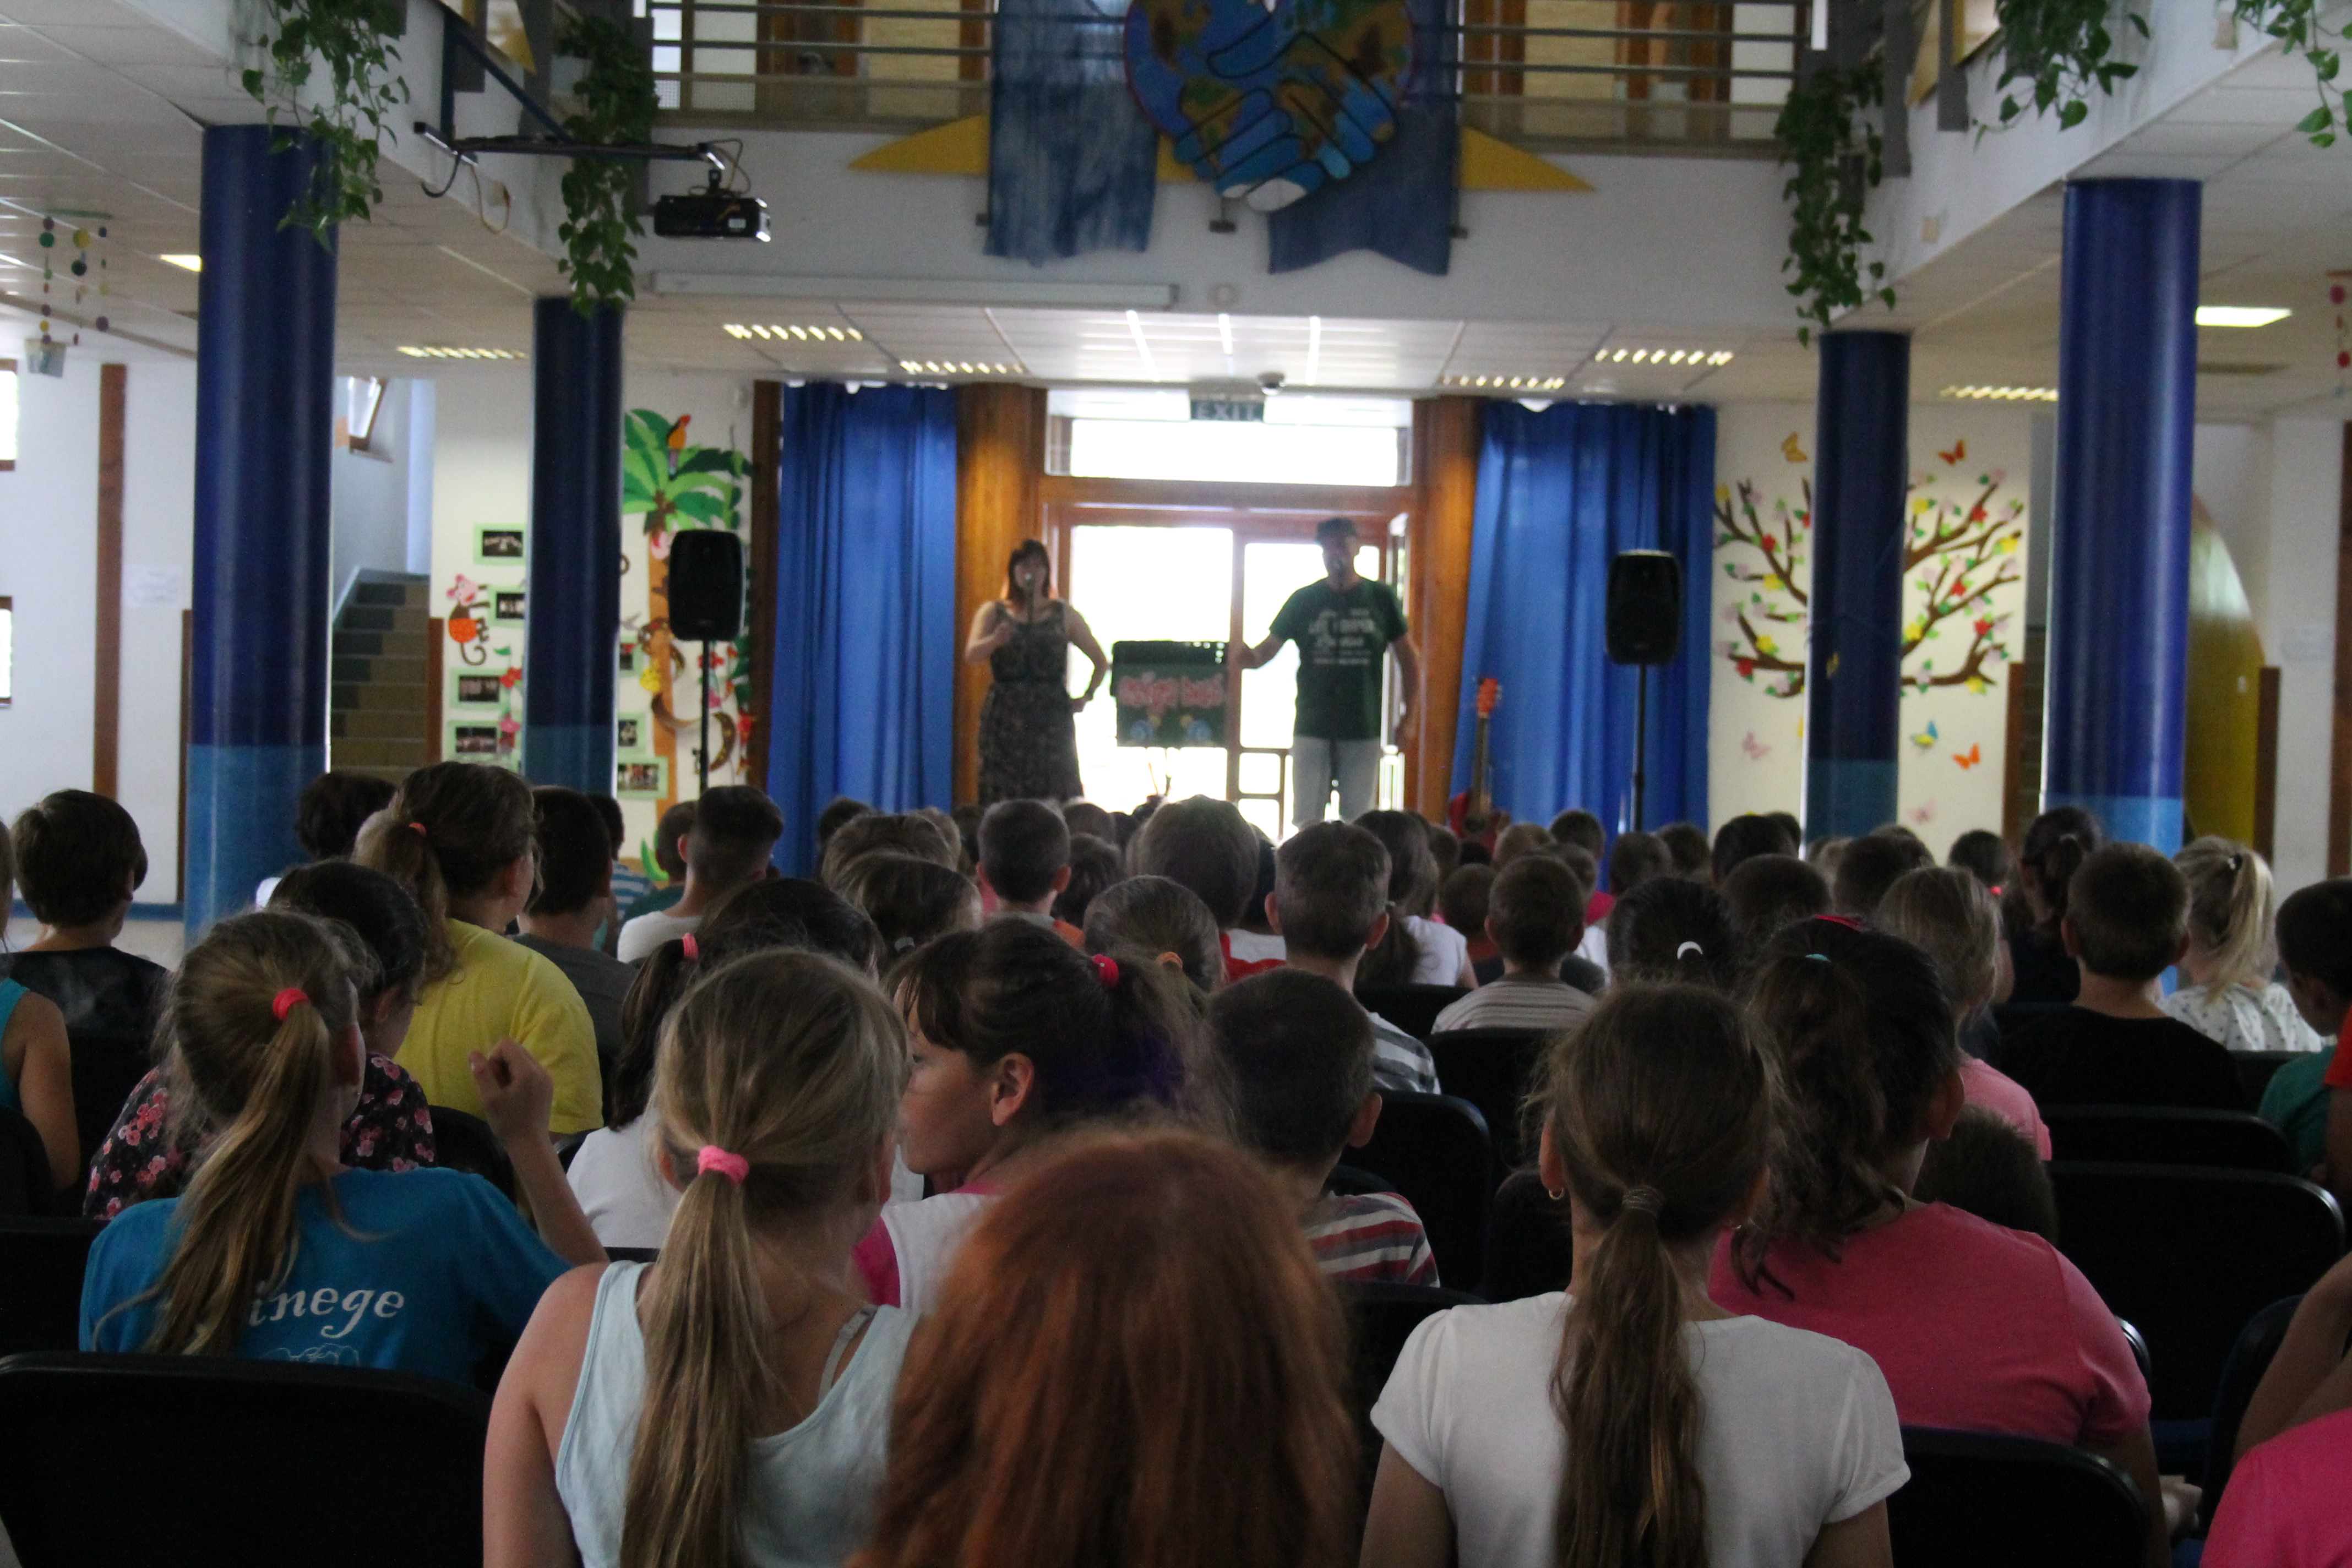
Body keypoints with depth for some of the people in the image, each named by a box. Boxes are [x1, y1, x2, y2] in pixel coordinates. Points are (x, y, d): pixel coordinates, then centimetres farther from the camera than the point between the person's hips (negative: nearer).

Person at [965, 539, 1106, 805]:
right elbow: (971, 655, -6)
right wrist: (995, 640, -26)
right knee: (1003, 802, -8)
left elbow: (1102, 662, 17)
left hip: (1052, 721, 0)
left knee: (1055, 799, -9)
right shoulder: (993, 612, 11)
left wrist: (1087, 697, 4)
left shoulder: (1064, 615, 13)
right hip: (1004, 720, 0)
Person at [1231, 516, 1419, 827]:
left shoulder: (1381, 598, 4)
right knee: (1307, 822, 0)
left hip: (1363, 731, 0)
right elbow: (1268, 649, 5)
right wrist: (1248, 657, -19)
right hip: (1312, 730, 0)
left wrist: (1408, 717, 3)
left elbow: (1409, 659, 9)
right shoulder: (1303, 600, 5)